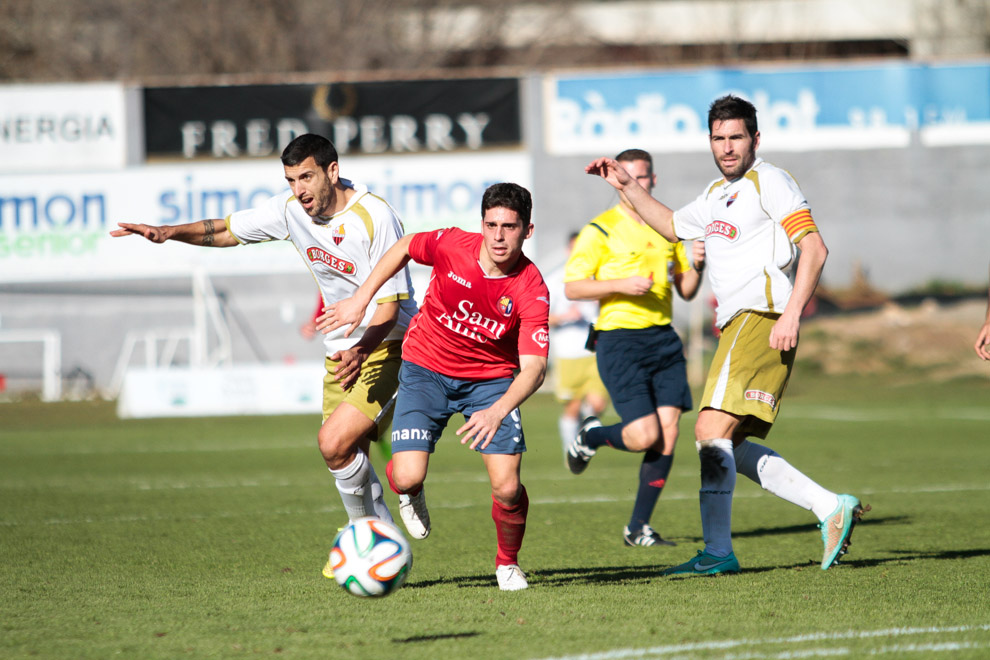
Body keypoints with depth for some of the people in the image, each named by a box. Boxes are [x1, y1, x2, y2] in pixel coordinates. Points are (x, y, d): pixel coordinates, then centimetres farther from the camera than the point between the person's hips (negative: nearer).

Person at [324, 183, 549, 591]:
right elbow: (404, 248, 3)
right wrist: (361, 299, 1)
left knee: (507, 488, -14)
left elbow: (534, 368, -29)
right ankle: (410, 491, 24)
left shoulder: (532, 291, -23)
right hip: (426, 369, 1)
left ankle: (507, 564, 17)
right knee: (408, 476, -17)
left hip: (491, 379, 0)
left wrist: (498, 412, -46)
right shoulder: (452, 245, -19)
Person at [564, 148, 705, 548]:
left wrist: (697, 266, -2)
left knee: (668, 433, -3)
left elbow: (686, 290, 19)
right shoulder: (600, 230, -3)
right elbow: (573, 287, -7)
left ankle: (638, 528, 7)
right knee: (645, 436, -15)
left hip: (663, 338, 6)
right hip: (619, 339, -5)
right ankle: (591, 436, 19)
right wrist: (621, 285, -19)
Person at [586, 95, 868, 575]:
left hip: (760, 317, -10)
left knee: (712, 431, -18)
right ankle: (831, 508, 7)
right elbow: (671, 225, 42)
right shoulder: (716, 194, 23)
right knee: (729, 447, 6)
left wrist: (790, 314, -22)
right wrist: (625, 186, 33)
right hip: (736, 326, 10)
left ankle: (717, 552, -19)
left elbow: (815, 247, -13)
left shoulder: (768, 181, -4)